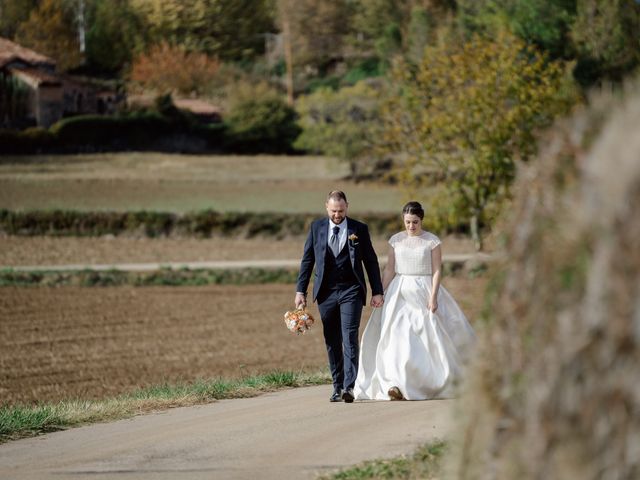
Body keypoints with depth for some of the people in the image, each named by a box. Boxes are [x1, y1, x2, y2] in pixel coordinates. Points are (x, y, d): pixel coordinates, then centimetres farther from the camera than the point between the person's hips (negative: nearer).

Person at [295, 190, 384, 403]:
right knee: (332, 343, 7)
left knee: (349, 338, -13)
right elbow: (307, 260, 9)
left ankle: (349, 387, -20)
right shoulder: (317, 228, 6)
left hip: (351, 291, -3)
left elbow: (371, 261, 5)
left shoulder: (359, 229, 2)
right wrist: (300, 290, 4)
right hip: (326, 293, 3)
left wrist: (377, 292, 2)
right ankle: (337, 387, 14)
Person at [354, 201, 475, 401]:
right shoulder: (396, 241, 6)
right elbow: (389, 269, 8)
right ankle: (397, 385, -17)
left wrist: (433, 297, -13)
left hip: (424, 293, -2)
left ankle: (435, 381, 14)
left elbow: (437, 271, -4)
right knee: (398, 336, -11)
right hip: (400, 292, 2)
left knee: (429, 337, -2)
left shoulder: (432, 241, -2)